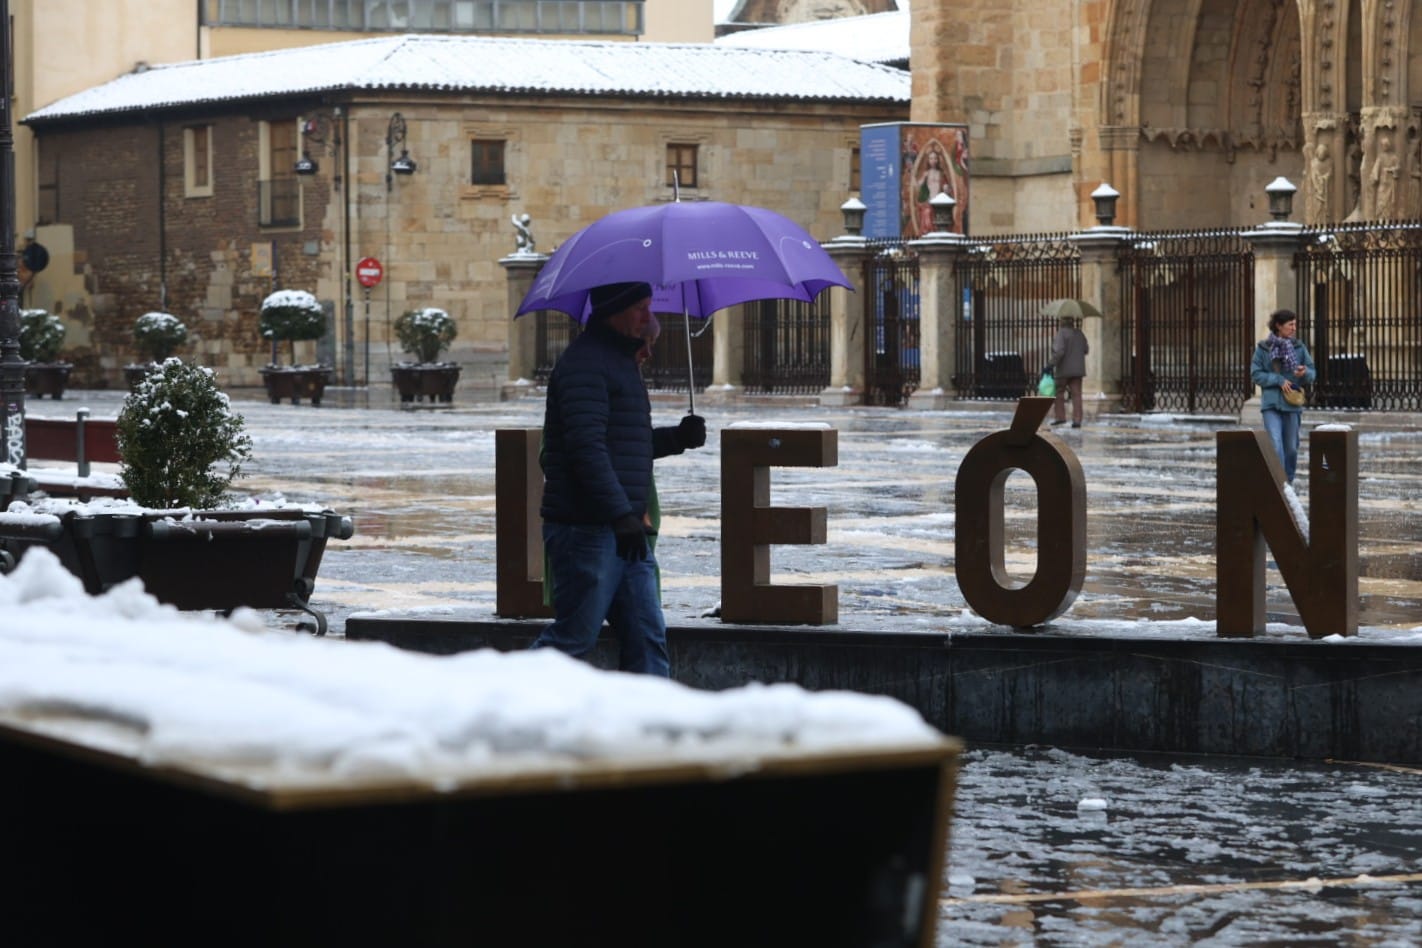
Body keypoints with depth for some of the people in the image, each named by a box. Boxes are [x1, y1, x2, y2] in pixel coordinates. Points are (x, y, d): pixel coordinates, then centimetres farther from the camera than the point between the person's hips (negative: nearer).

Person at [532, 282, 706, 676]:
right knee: (574, 637, -6)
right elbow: (587, 447, -22)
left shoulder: (621, 361, 20)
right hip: (587, 529, -10)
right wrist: (621, 514, -27)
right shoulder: (584, 363, -12)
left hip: (624, 529, 10)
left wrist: (677, 438, 12)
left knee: (648, 639, 6)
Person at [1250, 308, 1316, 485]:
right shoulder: (1263, 348, -1)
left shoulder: (1299, 347, 4)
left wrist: (1304, 373, -18)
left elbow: (1312, 375, 5)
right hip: (1271, 404, -2)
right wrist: (1279, 380, -14)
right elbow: (1256, 374, -2)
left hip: (1292, 404, 2)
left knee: (1291, 447, 8)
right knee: (1275, 444, -15)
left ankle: (1288, 483, 25)